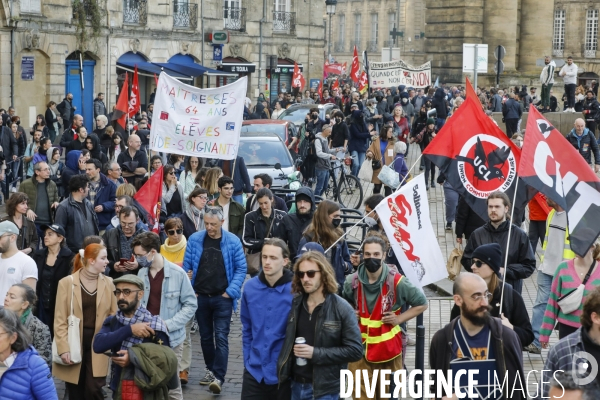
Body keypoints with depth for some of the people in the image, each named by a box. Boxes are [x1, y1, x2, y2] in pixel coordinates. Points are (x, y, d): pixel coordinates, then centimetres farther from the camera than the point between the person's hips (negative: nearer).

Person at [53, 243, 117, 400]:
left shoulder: (108, 283, 6)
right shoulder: (67, 283, -3)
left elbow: (113, 314, 8)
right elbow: (60, 319, -4)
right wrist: (64, 348, -13)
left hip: (97, 347, 1)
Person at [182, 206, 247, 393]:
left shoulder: (233, 241, -8)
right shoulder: (195, 240, -3)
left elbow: (241, 268, -4)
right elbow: (187, 266, 3)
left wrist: (231, 291, -11)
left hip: (223, 298, -3)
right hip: (200, 297, 3)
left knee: (221, 337, -10)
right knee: (205, 336, 15)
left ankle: (219, 377, -12)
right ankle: (210, 369, 31)